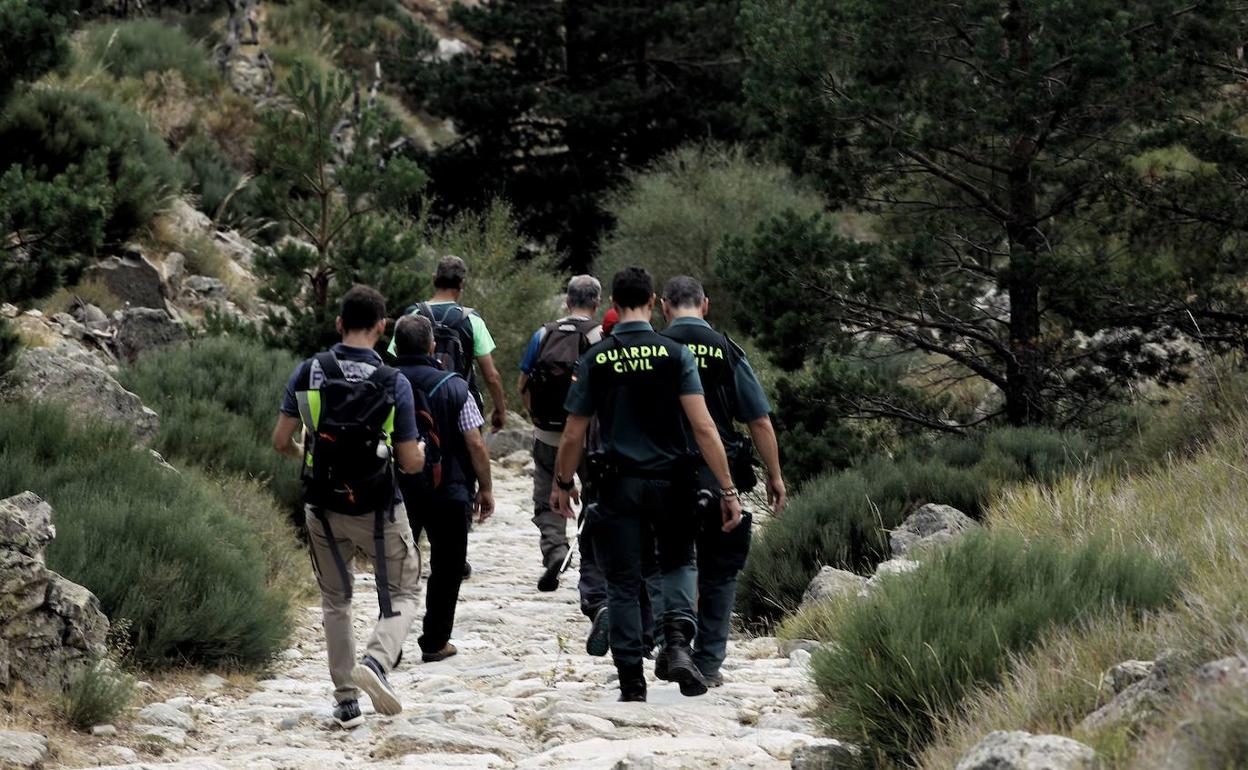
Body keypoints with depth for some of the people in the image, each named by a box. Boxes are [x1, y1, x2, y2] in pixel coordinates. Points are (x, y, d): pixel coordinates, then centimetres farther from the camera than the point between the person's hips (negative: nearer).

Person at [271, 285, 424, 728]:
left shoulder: (308, 373, -8)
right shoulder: (394, 385, -14)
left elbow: (280, 440, -6)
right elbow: (411, 463, -11)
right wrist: (421, 449, 13)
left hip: (324, 508, 3)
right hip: (378, 510, -2)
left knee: (335, 601, 19)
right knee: (403, 595, 13)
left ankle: (346, 700, 16)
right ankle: (376, 662, -15)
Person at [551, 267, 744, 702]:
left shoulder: (595, 360, -2)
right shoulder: (675, 355, -6)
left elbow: (573, 435, 2)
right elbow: (703, 428, -12)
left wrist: (562, 484, 19)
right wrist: (727, 490, -9)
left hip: (618, 483, 0)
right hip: (670, 481, 0)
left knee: (623, 584, 7)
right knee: (677, 563, 20)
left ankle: (632, 682, 6)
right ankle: (678, 641, -6)